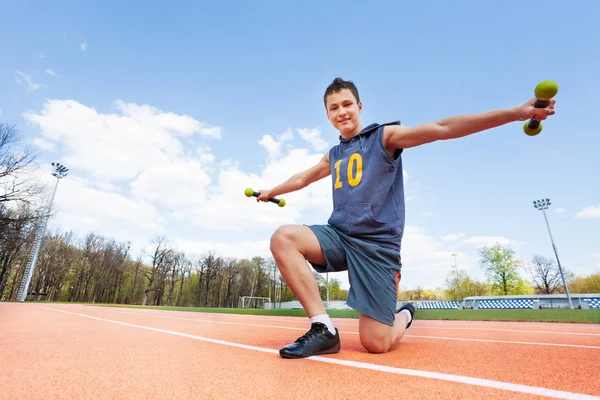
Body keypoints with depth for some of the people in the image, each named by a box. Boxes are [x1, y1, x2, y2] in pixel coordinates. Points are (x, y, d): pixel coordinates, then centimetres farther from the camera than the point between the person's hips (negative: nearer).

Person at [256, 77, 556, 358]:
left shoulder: (384, 136, 3)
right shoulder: (333, 155, 19)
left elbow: (442, 128, -9)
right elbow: (302, 178, 35)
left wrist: (515, 112, -19)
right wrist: (271, 192, 48)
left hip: (377, 244, -5)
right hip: (338, 235, 5)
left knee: (376, 344, -8)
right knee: (283, 237, -23)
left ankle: (404, 316, 30)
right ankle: (323, 329, -16)